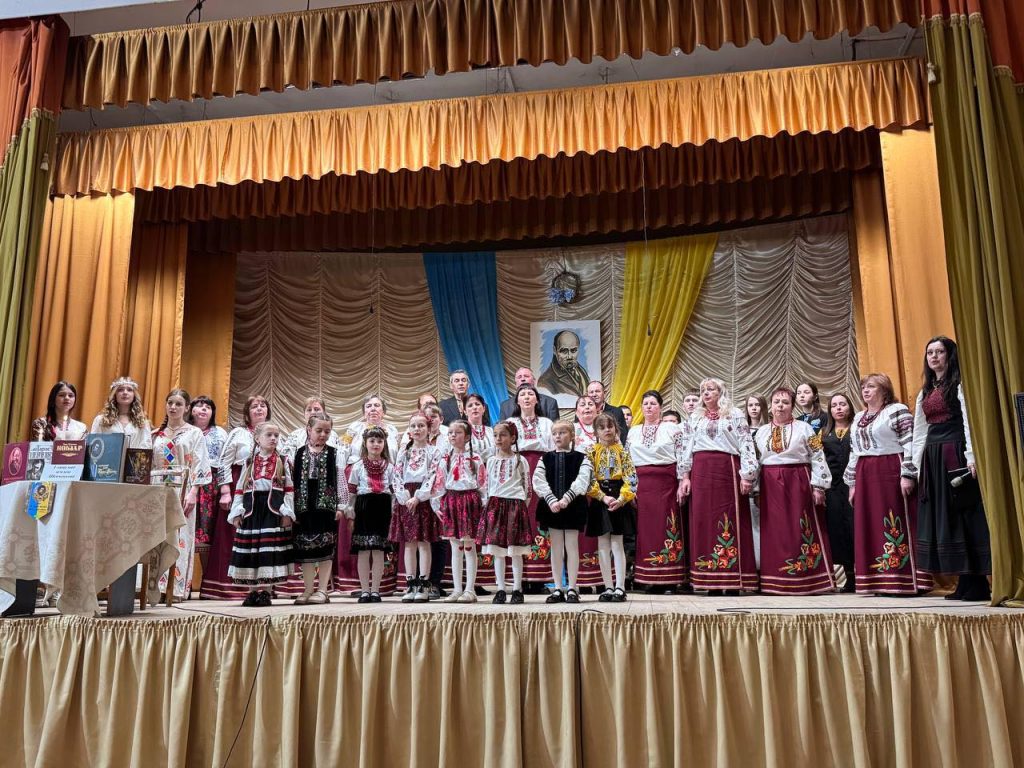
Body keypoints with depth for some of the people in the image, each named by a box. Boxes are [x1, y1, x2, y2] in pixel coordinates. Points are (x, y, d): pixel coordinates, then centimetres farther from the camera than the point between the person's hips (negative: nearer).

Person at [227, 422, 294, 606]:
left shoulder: (283, 462, 6)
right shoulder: (249, 462, 11)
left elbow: (289, 489, 3)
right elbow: (239, 489, 9)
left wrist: (287, 512, -6)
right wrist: (237, 512, 1)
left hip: (273, 511, -2)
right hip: (251, 510, 2)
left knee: (270, 550, -4)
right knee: (250, 551, 2)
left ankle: (265, 591, 5)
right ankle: (252, 591, 13)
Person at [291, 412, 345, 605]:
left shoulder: (335, 454, 3)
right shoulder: (298, 453, 7)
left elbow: (340, 481, 2)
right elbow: (293, 482, 6)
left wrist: (340, 506, -3)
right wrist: (292, 508, 2)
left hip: (326, 506, -2)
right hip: (304, 507, 2)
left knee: (325, 548, 0)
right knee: (304, 548, 6)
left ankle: (323, 590, 7)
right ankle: (308, 589, 16)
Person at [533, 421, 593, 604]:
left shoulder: (581, 458, 1)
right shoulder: (545, 459, 6)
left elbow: (582, 481, -13)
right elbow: (539, 482, -5)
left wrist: (566, 499, -23)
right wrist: (552, 501, -18)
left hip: (573, 506, -2)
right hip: (551, 506, 2)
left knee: (572, 545, 2)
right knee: (556, 547, 6)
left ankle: (571, 588, 9)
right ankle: (558, 589, 12)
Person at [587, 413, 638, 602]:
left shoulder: (622, 451, 4)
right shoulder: (591, 451, 3)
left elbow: (631, 478, -3)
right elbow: (589, 478, -5)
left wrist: (621, 499, -16)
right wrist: (604, 497, -15)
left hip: (619, 500, -1)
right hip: (599, 500, 1)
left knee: (617, 544, -1)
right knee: (603, 545, 4)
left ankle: (620, 588, 3)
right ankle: (608, 588, 11)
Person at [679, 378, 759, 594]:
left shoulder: (735, 415, 7)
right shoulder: (696, 417, 19)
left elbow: (746, 445, -1)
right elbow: (688, 448, 17)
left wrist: (746, 475, -10)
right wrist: (685, 476, 8)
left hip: (727, 471, -4)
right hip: (700, 472, 4)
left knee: (729, 523, -5)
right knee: (704, 522, 1)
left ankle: (733, 581, -1)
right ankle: (710, 582, 6)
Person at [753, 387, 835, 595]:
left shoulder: (804, 427, 2)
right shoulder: (761, 431, 13)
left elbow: (817, 458, -1)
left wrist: (818, 486, -8)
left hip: (798, 484, -3)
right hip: (770, 486, 3)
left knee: (800, 532, -2)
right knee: (775, 534, 4)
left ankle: (807, 580, 3)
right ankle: (776, 582, 8)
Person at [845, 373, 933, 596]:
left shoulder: (898, 410, -2)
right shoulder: (859, 417, 20)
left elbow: (910, 445, -10)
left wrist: (907, 475, -17)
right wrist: (852, 483, 17)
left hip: (891, 473, -7)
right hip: (866, 477, 7)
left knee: (896, 526, -6)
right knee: (870, 529, 5)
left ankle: (904, 582, -1)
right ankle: (878, 582, 9)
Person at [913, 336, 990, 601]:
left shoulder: (959, 384, 0)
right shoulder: (925, 392, 20)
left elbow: (969, 421, -11)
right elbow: (918, 432, 18)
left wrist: (971, 456, -21)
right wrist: (914, 466, 12)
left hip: (955, 454, -7)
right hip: (932, 458, 7)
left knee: (964, 517, -6)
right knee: (941, 519, 5)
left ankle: (977, 584, -2)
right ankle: (964, 583, 11)